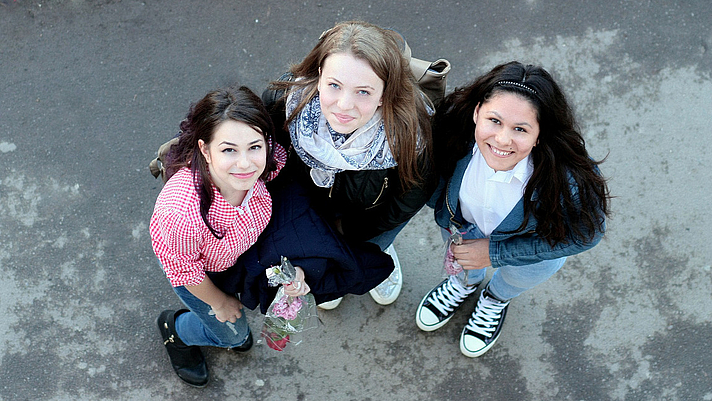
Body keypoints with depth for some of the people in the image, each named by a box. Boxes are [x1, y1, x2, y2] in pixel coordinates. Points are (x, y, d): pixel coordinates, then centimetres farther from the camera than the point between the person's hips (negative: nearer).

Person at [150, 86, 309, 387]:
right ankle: (175, 328, 50)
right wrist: (219, 303, -6)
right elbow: (187, 270, -24)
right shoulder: (181, 213, -47)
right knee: (233, 333, 19)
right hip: (190, 259, -3)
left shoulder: (272, 159, -35)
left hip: (242, 247, 4)